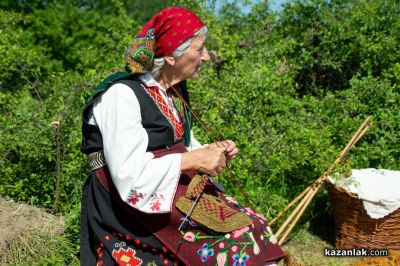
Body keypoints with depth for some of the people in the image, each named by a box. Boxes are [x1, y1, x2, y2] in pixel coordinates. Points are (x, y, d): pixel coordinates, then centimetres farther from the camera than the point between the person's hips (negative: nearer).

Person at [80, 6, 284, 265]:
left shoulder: (175, 91, 10)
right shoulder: (122, 94, -16)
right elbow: (129, 174, -24)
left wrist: (213, 151, -1)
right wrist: (193, 160, -20)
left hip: (180, 190, 8)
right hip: (133, 208, -8)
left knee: (255, 227, -7)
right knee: (238, 239, -19)